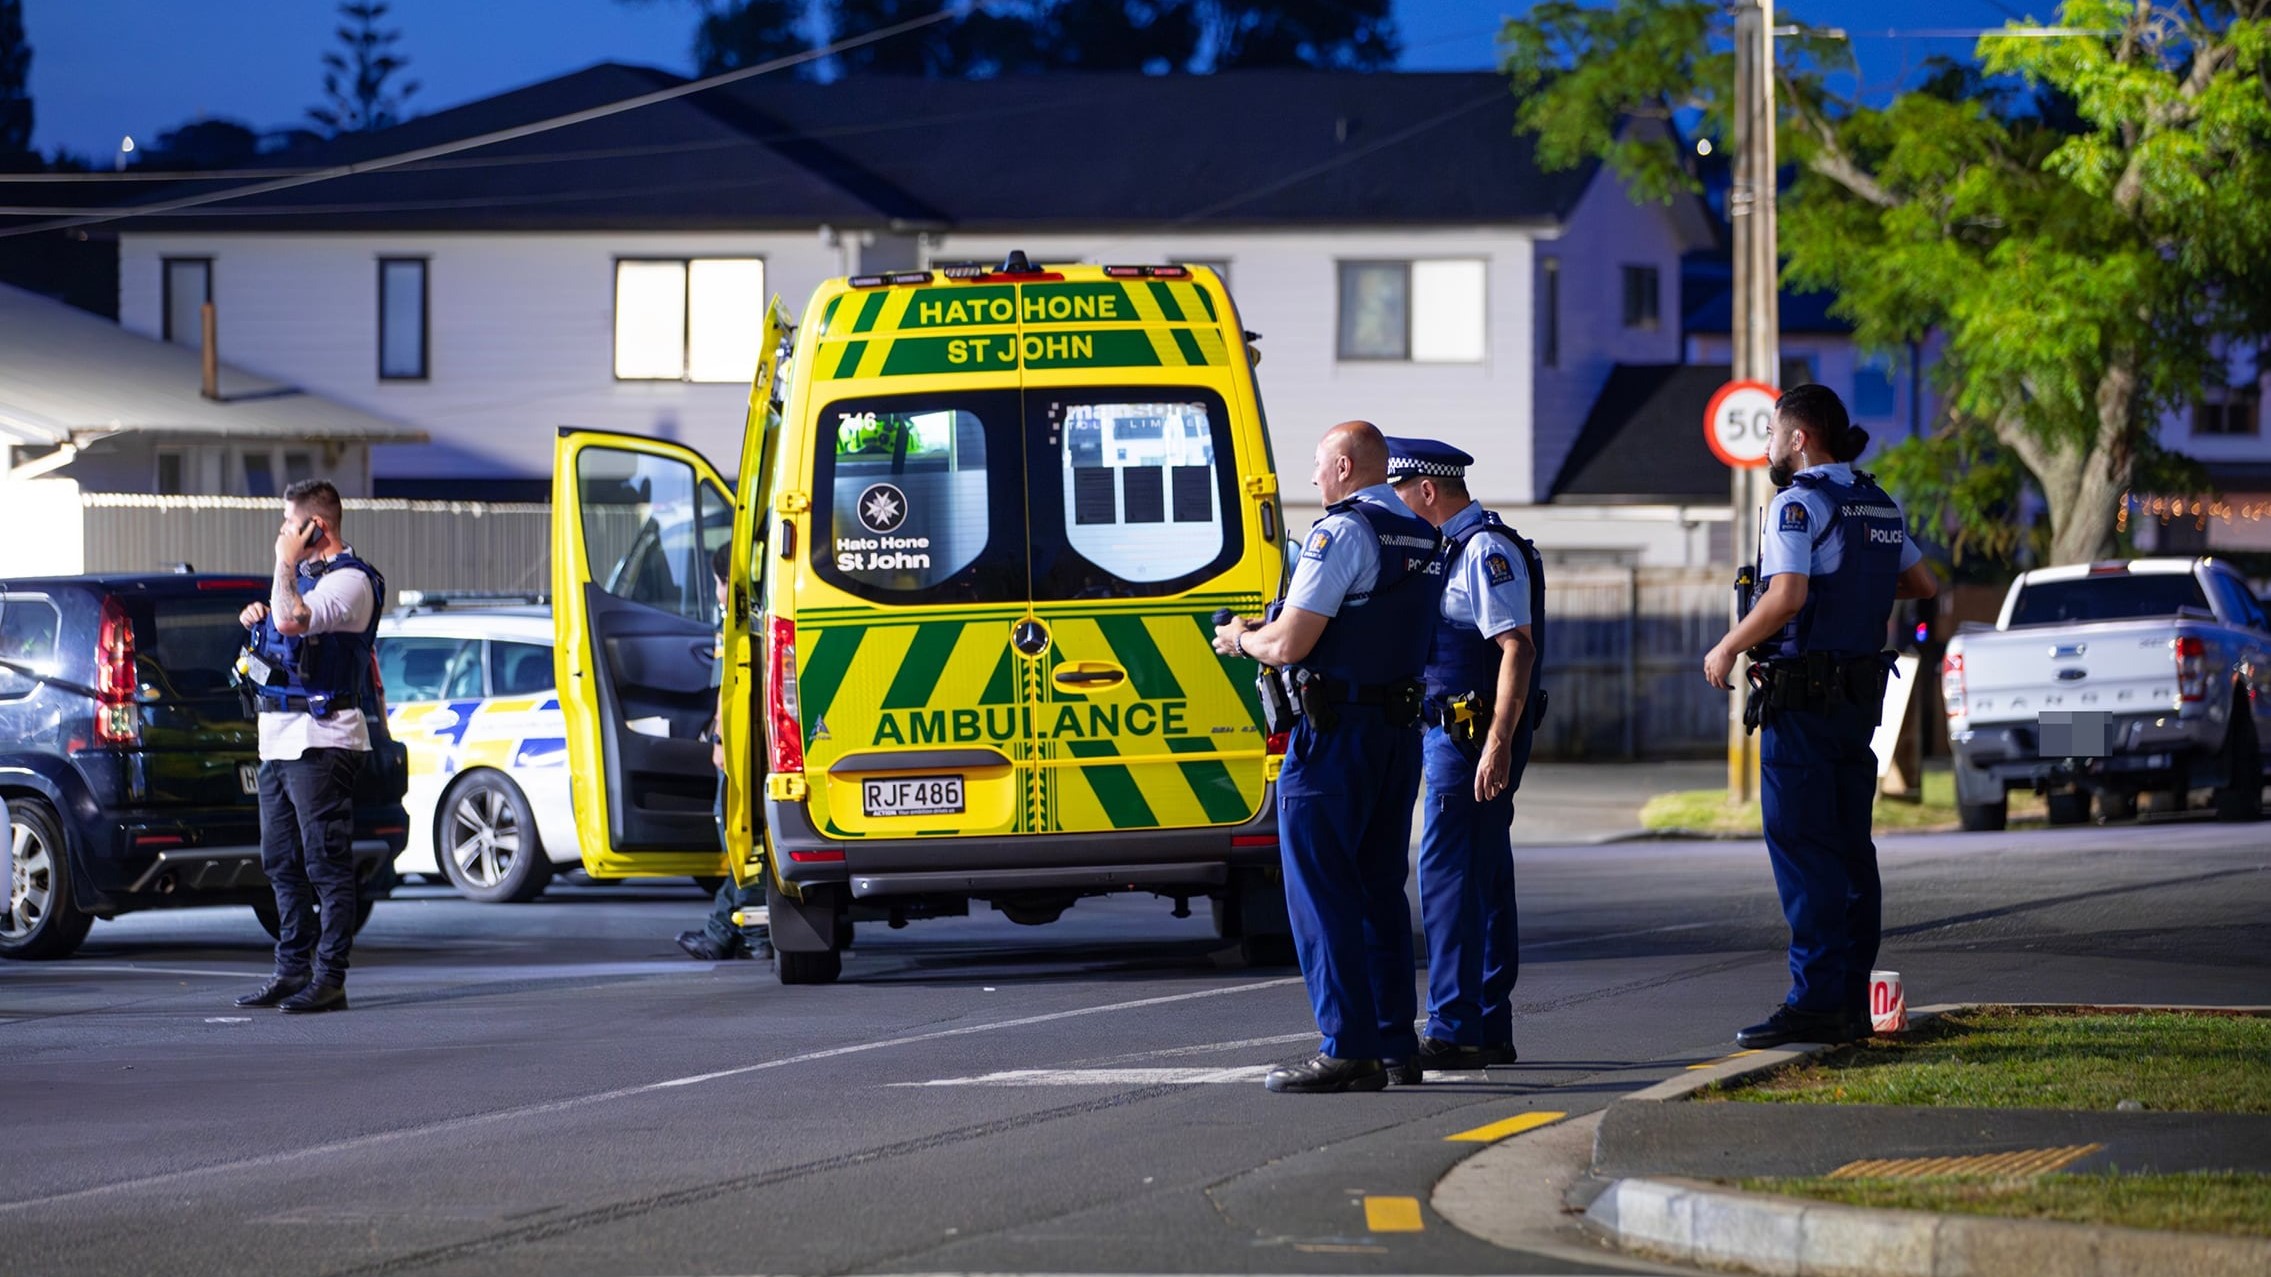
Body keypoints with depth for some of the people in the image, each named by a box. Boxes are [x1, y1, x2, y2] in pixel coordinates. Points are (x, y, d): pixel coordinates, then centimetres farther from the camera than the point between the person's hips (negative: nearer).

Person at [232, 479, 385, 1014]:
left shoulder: (349, 581, -11)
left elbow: (293, 620, -27)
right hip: (278, 742, 10)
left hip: (321, 741, -10)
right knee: (282, 863, 12)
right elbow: (282, 626, 31)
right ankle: (293, 970, 17)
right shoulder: (306, 575, 19)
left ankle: (330, 979, -8)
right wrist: (256, 618, 11)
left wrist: (286, 561, -15)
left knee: (325, 863, -8)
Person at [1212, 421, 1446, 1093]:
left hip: (1336, 734, -9)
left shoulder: (1341, 532, -14)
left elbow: (1289, 643, -18)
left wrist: (1242, 638, 3)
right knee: (1380, 889, 15)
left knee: (1320, 891, -5)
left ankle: (1348, 1049, -9)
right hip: (1401, 729, 9)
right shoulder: (1425, 540, 14)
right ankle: (1393, 1040, 16)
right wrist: (1270, 630, 25)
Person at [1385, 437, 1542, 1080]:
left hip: (1473, 736, -11)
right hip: (1451, 731, 11)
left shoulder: (1486, 550, -14)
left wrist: (1498, 743, -26)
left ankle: (1454, 1032, -13)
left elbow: (1517, 648, -21)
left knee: (1448, 876, -12)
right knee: (1485, 879, 13)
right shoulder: (1455, 548, 17)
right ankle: (1491, 1028, 17)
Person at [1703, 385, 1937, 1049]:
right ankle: (1852, 1001, 10)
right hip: (1860, 692, 8)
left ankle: (1816, 1001, -11)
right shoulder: (1879, 504, 13)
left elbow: (1787, 596, -23)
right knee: (1849, 848, 10)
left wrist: (1727, 648, -11)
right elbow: (1923, 584, 23)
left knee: (1802, 849, -7)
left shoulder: (1799, 503, -12)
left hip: (1803, 696, -8)